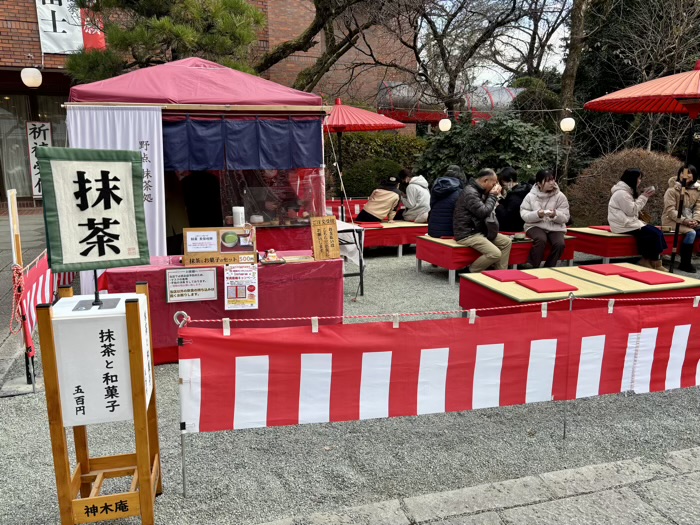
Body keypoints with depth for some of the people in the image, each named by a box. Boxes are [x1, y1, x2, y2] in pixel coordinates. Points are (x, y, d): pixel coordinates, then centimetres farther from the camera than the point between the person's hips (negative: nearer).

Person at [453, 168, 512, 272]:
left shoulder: (479, 191, 15)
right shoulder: (470, 192, -18)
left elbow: (490, 211, 19)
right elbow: (483, 212, -22)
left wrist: (495, 196, 5)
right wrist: (493, 196, -9)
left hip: (480, 231, 11)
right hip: (467, 234, -11)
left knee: (506, 241, 6)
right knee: (495, 253, -22)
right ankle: (470, 272, -2)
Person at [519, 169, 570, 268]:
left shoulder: (560, 197, 0)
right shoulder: (530, 196, -1)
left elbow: (565, 218, -2)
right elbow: (524, 215, -6)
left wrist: (555, 215, -24)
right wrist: (537, 214, -25)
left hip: (555, 227, 2)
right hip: (535, 226, -2)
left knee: (560, 244, -27)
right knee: (541, 240, -34)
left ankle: (548, 269, -8)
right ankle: (531, 267, -20)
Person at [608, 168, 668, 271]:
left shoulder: (627, 191, 17)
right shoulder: (621, 193, -16)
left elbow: (632, 209, 18)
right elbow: (631, 210, -17)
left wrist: (644, 197, 6)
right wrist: (643, 197, -11)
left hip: (628, 222, 10)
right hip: (624, 225, -10)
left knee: (656, 232, -3)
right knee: (654, 234, -16)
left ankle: (646, 260, -2)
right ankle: (656, 264, -5)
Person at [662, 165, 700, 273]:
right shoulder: (672, 190, -10)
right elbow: (670, 210, -16)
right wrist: (684, 220, -27)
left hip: (689, 221, 6)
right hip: (672, 220, -6)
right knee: (691, 233, -28)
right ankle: (685, 264, -21)